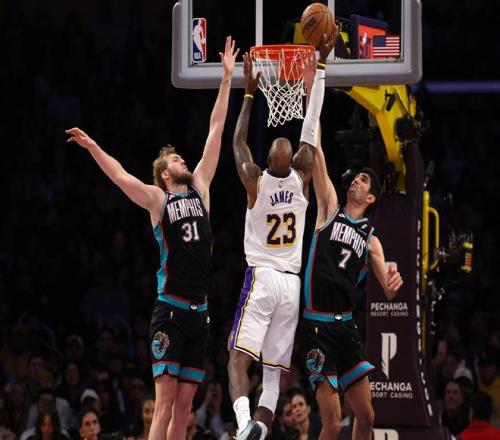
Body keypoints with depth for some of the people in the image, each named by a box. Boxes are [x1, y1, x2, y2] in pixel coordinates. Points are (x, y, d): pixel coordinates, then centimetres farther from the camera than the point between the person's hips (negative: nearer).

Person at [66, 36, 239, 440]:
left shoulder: (200, 188, 13)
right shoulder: (157, 199, 2)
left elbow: (216, 131, 13)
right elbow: (120, 176, -11)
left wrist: (227, 79, 14)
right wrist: (94, 148, -25)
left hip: (199, 311, 5)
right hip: (170, 310, -5)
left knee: (185, 402, 5)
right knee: (165, 399, -12)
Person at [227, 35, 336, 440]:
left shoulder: (255, 182, -9)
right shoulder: (302, 179, -3)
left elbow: (238, 141, 9)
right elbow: (311, 127, 4)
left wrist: (249, 93, 16)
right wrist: (320, 63, 10)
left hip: (261, 279, -3)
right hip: (292, 283, 3)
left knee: (238, 361, -10)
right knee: (275, 371, 3)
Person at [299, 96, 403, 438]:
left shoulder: (371, 240, 16)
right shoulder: (330, 208, 7)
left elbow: (388, 290, 12)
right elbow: (317, 156, -1)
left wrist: (394, 282, -13)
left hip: (346, 326, 5)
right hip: (316, 325, -5)